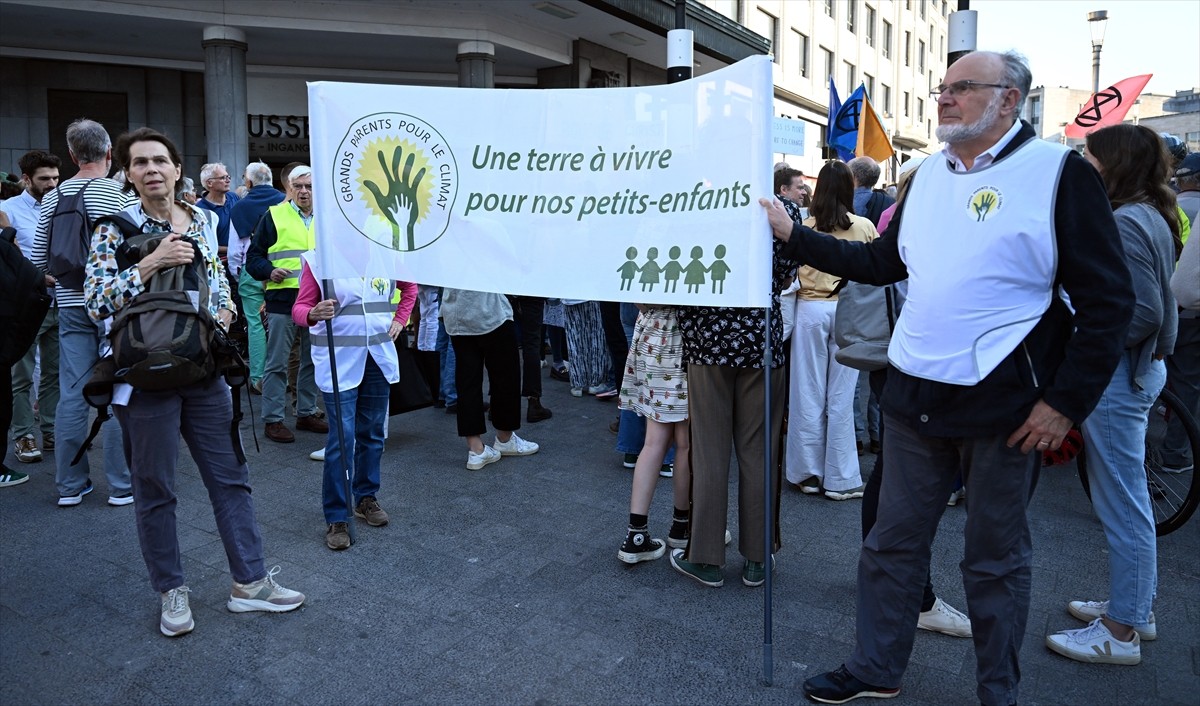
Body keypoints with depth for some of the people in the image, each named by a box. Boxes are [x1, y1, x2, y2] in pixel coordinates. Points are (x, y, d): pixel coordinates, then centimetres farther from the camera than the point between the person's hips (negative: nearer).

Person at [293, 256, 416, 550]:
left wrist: (400, 319, 11)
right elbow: (299, 308, -7)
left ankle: (366, 498, 31)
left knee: (373, 433, 13)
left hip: (379, 357, 4)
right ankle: (336, 519, 3)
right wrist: (313, 314, -28)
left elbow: (410, 287, 21)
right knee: (342, 438, -7)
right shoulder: (318, 260, -6)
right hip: (339, 360, -4)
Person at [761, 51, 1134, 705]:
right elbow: (881, 262, 15)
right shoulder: (927, 175, 10)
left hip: (1003, 404, -5)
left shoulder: (1060, 173, -8)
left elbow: (1108, 300, -8)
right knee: (893, 541, 14)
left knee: (994, 558, 11)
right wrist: (794, 234, 9)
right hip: (914, 397, 5)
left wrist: (1066, 401, -13)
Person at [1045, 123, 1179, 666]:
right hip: (1136, 370, 10)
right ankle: (1135, 606, 33)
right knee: (1130, 499, 19)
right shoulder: (1149, 215, 12)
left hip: (1117, 376, -10)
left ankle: (1120, 631, 12)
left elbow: (1144, 312, -23)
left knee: (1121, 504, -1)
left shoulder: (1125, 222, -18)